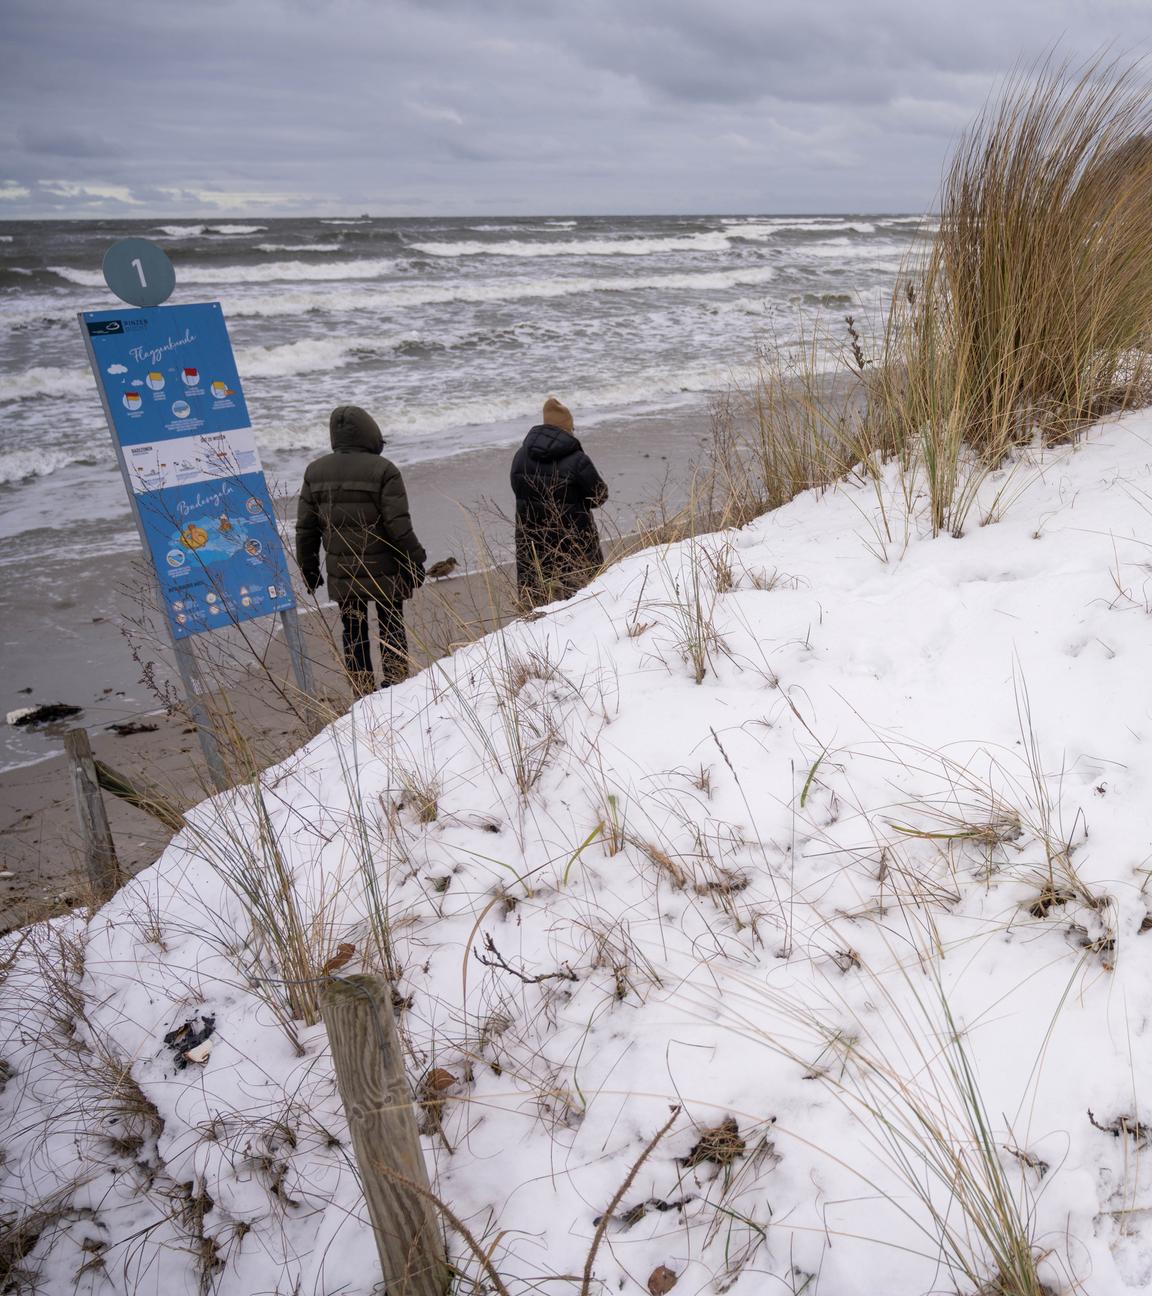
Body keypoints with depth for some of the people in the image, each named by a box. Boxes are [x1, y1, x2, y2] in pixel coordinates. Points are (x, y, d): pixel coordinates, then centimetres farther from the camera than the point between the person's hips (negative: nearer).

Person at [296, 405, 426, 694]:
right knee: (392, 628, 11)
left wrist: (308, 568, 15)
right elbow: (399, 527, -16)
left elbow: (305, 528, 6)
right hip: (383, 572, -3)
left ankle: (364, 695, 17)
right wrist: (415, 562, -5)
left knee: (353, 633, 13)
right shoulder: (383, 470, -13)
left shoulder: (315, 472, 3)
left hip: (341, 573, 4)